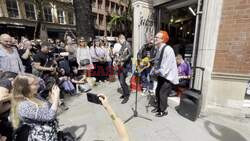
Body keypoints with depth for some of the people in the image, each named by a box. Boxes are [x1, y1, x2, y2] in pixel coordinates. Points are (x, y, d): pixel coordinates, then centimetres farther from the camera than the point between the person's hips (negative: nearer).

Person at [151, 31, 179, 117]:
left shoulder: (168, 49, -23)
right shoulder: (159, 49, 5)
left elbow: (167, 65, -27)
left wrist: (158, 72, -21)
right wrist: (154, 70, 0)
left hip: (168, 76, -8)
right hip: (161, 75, 8)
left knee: (162, 93, 0)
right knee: (157, 92, 15)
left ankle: (163, 111, 22)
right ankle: (158, 107, 36)